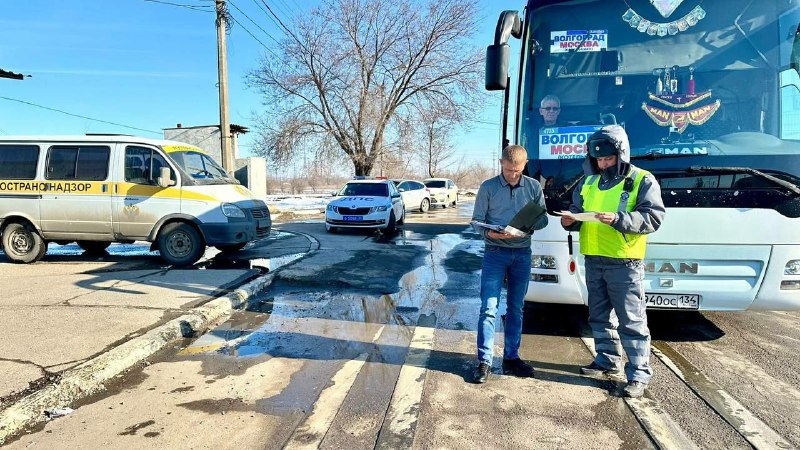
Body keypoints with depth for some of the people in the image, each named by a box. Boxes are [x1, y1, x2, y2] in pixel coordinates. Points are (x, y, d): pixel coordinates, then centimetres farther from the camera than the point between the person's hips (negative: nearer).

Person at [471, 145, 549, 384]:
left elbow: (542, 218, 5)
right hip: (495, 253, -3)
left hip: (522, 254, 3)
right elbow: (477, 220, 1)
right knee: (489, 308, -7)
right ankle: (484, 361, 0)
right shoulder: (488, 187, -1)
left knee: (516, 308, 11)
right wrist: (489, 232, -20)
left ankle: (511, 358, 23)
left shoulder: (534, 187, 5)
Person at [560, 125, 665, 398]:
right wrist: (570, 221, -3)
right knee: (599, 316, 16)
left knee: (631, 320, -1)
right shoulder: (589, 182, 13)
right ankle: (607, 360, 31)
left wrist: (618, 219, -27)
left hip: (624, 263, -6)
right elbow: (577, 210, 20)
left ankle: (639, 373, 8)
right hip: (593, 260, 6)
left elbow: (653, 217, -13)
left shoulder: (642, 180, -4)